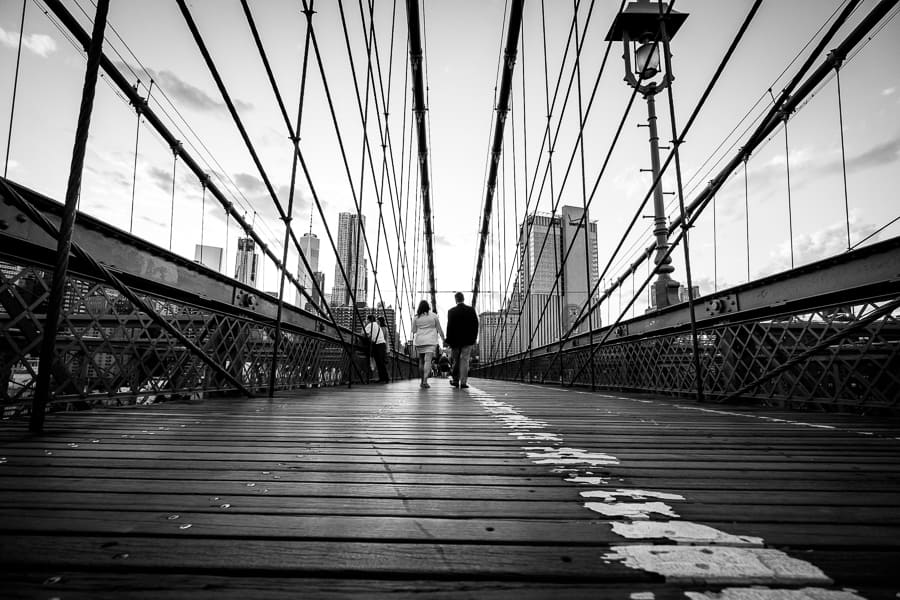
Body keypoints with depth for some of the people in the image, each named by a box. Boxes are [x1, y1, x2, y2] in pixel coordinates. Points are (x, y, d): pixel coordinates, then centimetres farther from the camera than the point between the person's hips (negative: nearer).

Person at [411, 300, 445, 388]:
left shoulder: (416, 317, 4)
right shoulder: (433, 316, 1)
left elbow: (413, 331, 6)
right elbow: (439, 329, 6)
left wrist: (413, 341, 13)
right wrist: (443, 338, 16)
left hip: (419, 341, 2)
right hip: (430, 341, -2)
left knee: (421, 361, 12)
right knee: (428, 360, -8)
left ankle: (422, 381, 17)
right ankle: (425, 381, -20)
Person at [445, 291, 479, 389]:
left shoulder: (451, 311, -7)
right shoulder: (471, 310, -1)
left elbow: (449, 327, -7)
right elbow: (476, 325, 0)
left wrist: (449, 340, -2)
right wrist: (474, 338, 7)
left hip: (455, 340, 0)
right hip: (467, 340, 1)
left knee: (455, 360, 13)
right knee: (465, 360, 3)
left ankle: (455, 380, 19)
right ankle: (463, 382, -1)